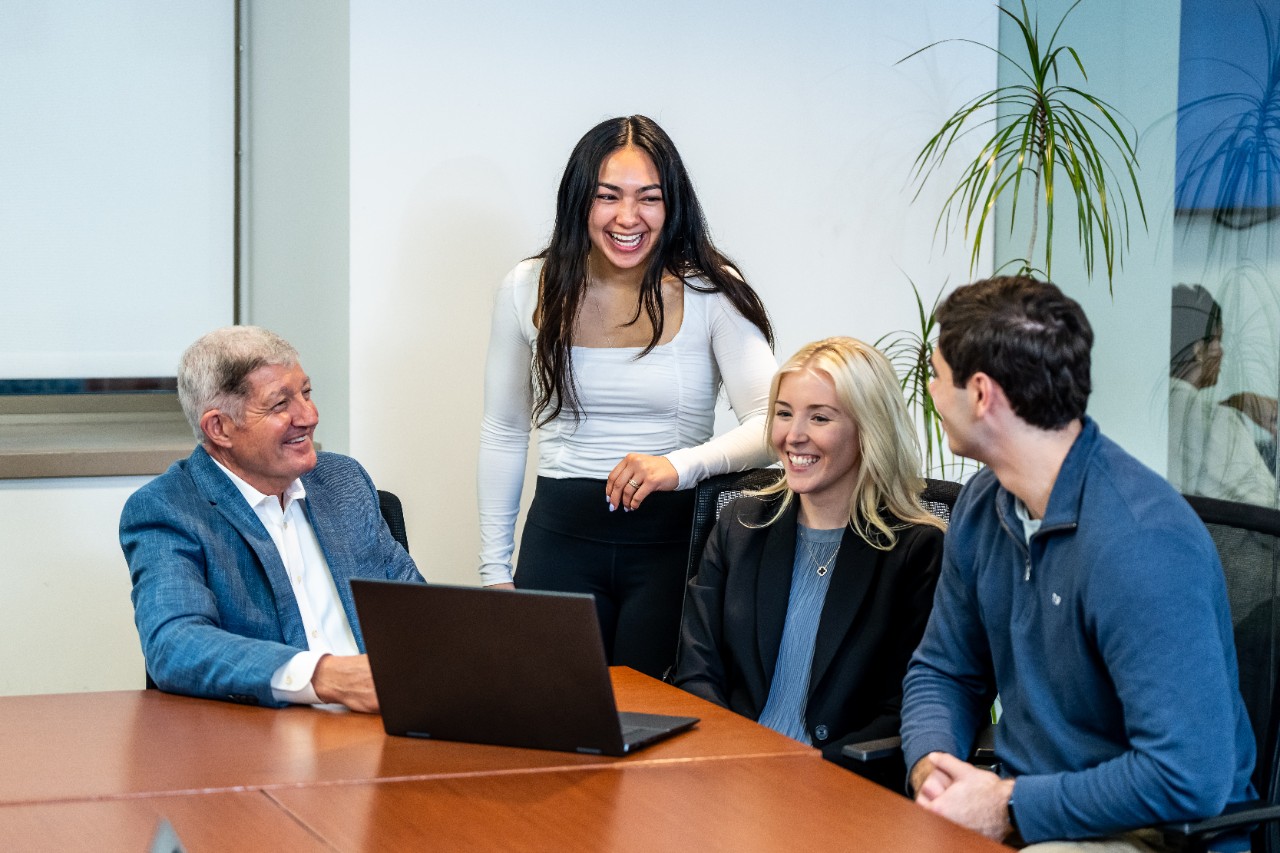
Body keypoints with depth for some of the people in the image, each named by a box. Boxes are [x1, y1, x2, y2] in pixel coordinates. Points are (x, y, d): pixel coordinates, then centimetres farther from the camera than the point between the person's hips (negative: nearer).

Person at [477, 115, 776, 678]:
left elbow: (771, 424, -14)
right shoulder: (529, 292, 4)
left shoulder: (710, 293, -4)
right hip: (561, 539, 2)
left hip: (673, 542, -2)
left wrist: (679, 466, -31)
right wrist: (495, 569, 10)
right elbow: (503, 435, 13)